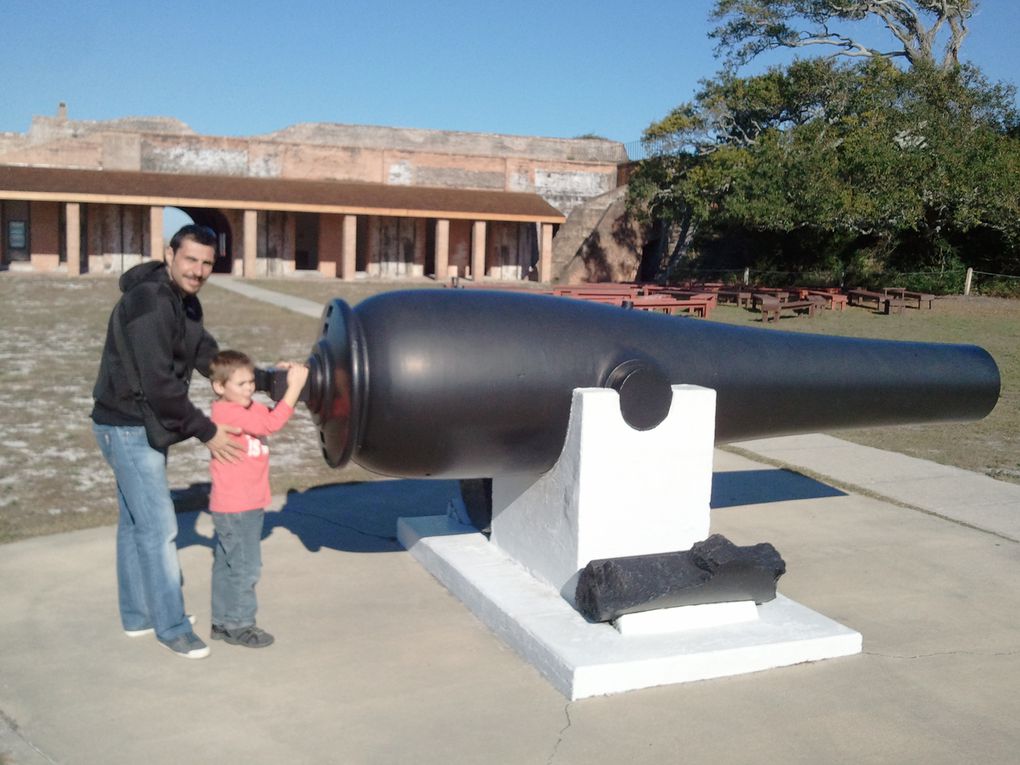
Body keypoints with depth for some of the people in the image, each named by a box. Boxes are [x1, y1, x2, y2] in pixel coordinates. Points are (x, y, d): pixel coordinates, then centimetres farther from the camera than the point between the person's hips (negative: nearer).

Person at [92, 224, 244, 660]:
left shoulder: (186, 302, 7)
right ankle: (172, 627, 6)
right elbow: (160, 383, -26)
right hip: (128, 427, -10)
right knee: (158, 528, -5)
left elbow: (208, 357, 12)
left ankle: (137, 615, 31)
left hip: (148, 426, 10)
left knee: (136, 522, 18)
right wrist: (205, 432, -20)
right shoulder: (149, 302, -23)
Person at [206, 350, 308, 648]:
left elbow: (273, 413, 12)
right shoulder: (226, 412, -19)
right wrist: (294, 387, -28)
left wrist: (283, 384, -3)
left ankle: (223, 621, 27)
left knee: (227, 564, 17)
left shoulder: (248, 408, 10)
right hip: (234, 508, -9)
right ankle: (238, 624, 10)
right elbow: (271, 423, -29)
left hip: (248, 504, 9)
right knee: (245, 566, -1)